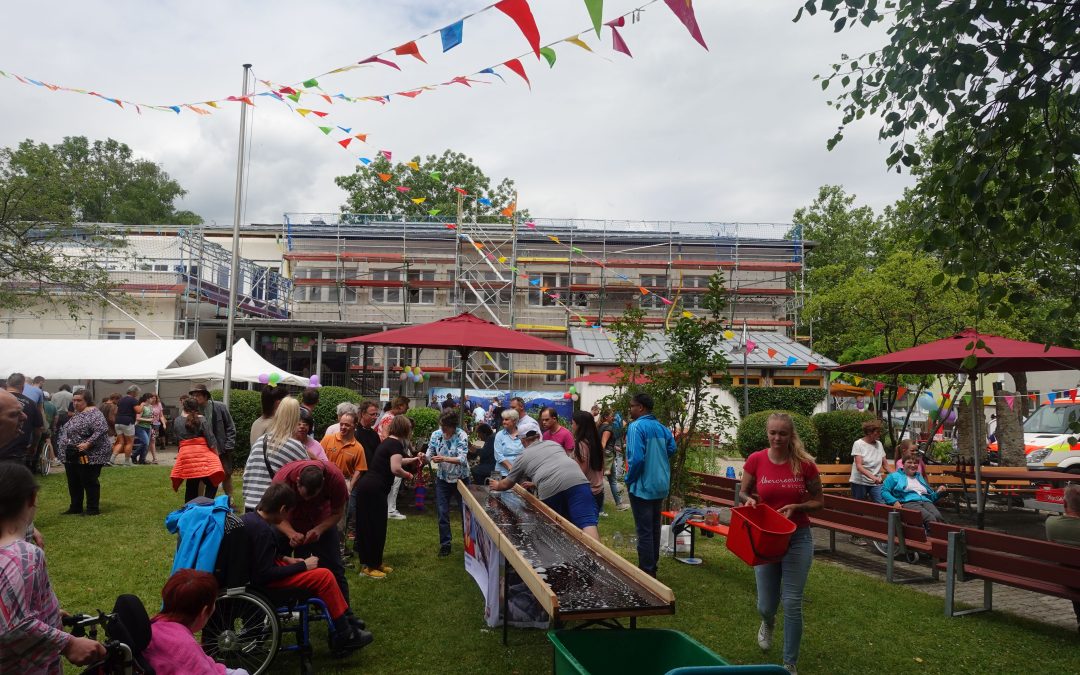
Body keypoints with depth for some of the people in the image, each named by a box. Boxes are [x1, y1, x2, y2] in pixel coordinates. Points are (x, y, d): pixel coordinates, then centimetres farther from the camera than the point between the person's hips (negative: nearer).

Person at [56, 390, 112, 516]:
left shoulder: (94, 414, -14)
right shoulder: (76, 414, 15)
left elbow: (102, 430, -25)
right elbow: (66, 432, 25)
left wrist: (88, 444, -28)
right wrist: (61, 446, 15)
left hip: (89, 456, -9)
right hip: (72, 457, 9)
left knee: (89, 482, -2)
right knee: (73, 483, 13)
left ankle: (93, 509, 5)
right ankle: (75, 508, 23)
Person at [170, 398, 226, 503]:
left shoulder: (177, 421, 9)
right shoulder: (201, 420, -2)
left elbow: (177, 440, 21)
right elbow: (211, 440, -5)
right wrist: (216, 456, 3)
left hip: (185, 456, 5)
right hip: (202, 454, -5)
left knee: (191, 486, 13)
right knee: (212, 483, 0)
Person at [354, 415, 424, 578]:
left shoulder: (388, 441, 18)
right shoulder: (396, 443, -11)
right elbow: (395, 468, -24)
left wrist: (414, 459, 45)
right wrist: (408, 475, -4)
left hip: (367, 487, 10)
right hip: (374, 490, -10)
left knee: (369, 526, 15)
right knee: (374, 527, 0)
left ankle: (375, 563, 25)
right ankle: (369, 567, 7)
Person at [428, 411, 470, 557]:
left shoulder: (461, 436, -20)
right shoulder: (436, 434, -7)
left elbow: (462, 459, -28)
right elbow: (430, 453, -5)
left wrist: (444, 459, -41)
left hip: (461, 478, -3)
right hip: (443, 478, 3)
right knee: (442, 512, 2)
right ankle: (445, 544, 14)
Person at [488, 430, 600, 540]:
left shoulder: (523, 457, 25)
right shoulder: (554, 443, 33)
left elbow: (506, 484, 36)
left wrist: (497, 485, 59)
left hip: (549, 489, -1)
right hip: (577, 480, 2)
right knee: (587, 521, -11)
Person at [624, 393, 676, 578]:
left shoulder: (636, 427, -18)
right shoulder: (661, 427, 6)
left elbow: (636, 458, -25)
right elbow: (672, 448, 12)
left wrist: (629, 480, -11)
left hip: (643, 486, -8)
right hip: (660, 484, 8)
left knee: (644, 531, -1)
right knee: (655, 527, 18)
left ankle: (646, 572, 5)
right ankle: (653, 566, 30)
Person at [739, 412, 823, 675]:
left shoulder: (804, 463, -11)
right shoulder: (755, 460, -8)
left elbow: (818, 501, 1)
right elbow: (743, 492, 7)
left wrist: (796, 507, -18)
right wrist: (749, 500, -16)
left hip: (797, 538, -1)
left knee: (792, 603, -2)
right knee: (766, 605, 8)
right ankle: (768, 623, 48)